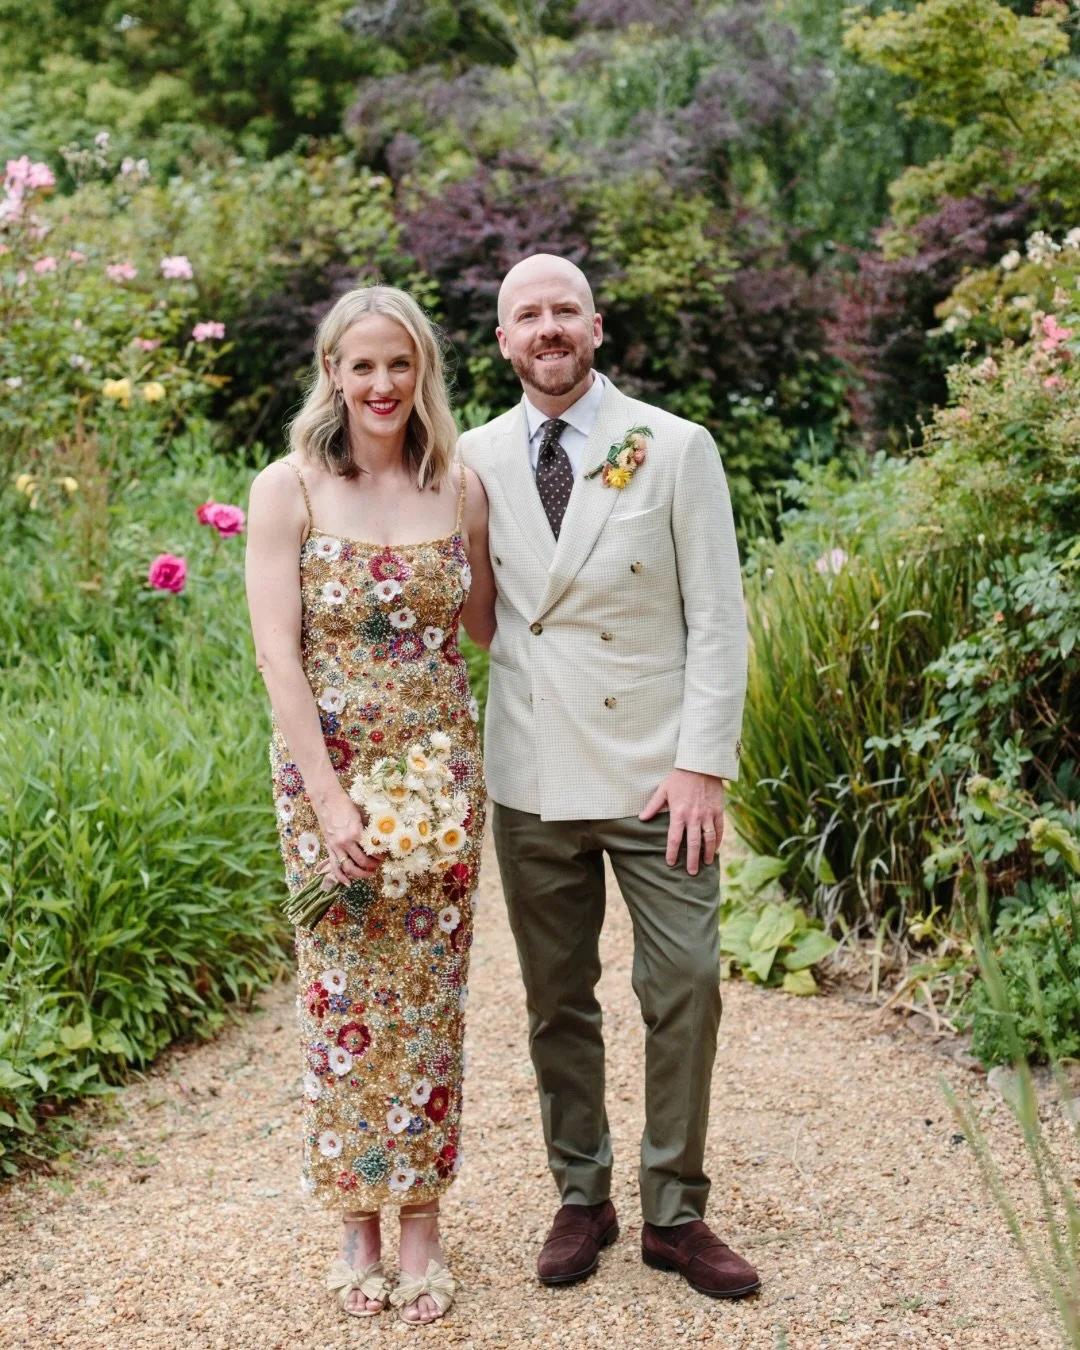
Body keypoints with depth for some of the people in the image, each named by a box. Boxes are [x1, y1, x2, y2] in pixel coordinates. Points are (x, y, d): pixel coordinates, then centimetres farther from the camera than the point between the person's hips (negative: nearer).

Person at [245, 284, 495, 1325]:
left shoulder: (461, 489, 4)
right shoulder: (288, 489, -5)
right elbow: (278, 652, -10)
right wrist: (330, 801, -15)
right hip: (328, 768, -2)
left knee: (430, 995, 7)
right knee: (344, 995, 5)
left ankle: (422, 1226, 20)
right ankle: (357, 1229, 21)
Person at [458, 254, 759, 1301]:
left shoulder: (674, 449, -2)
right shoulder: (475, 459, 5)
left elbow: (717, 619, -4)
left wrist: (703, 765, -11)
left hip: (653, 773, -2)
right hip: (530, 777, 2)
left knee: (685, 989, -2)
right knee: (556, 1002, 10)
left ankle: (675, 1215, 14)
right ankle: (581, 1199, 26)